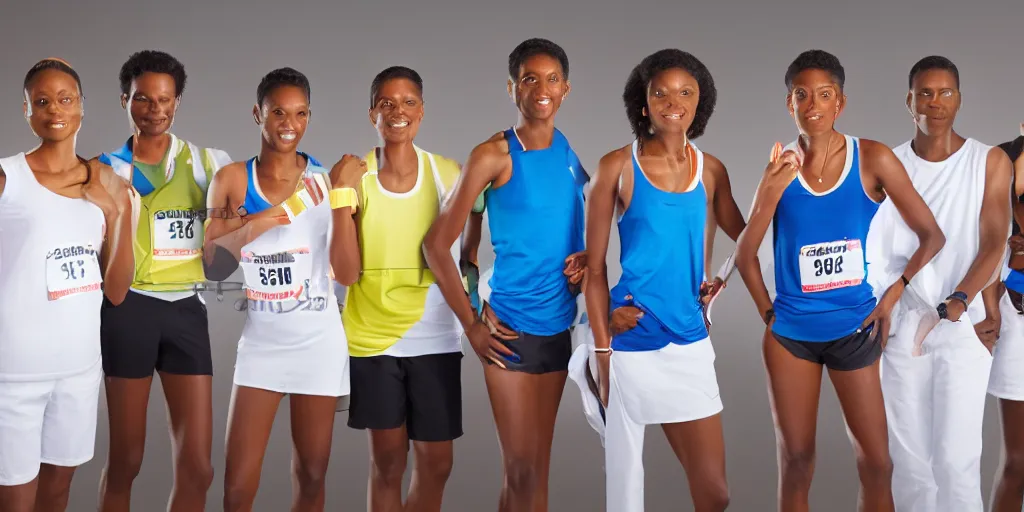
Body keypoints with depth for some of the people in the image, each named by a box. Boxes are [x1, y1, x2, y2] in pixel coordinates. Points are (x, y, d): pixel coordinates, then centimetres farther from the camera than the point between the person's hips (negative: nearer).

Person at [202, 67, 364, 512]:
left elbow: (347, 274, -10)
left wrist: (342, 194, -18)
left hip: (317, 341, 0)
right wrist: (250, 229, -19)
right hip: (261, 340, 0)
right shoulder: (232, 180, -1)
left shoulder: (326, 180, -3)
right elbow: (212, 267, -4)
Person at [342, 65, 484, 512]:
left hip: (435, 337, 1)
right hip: (372, 336, -1)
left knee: (436, 460, 6)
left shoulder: (449, 173, -3)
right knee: (387, 457, 7)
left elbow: (467, 247, 7)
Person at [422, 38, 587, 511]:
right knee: (520, 468, -3)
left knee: (539, 465, 11)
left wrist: (585, 259, -1)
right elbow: (437, 244, -8)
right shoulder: (494, 155, -9)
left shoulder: (573, 151, 6)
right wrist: (471, 325, -9)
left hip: (559, 324, 5)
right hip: (511, 325, -5)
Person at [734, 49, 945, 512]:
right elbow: (745, 256, 1)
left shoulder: (873, 160, -7)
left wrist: (891, 296, -6)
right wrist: (767, 312, -7)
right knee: (796, 464, 7)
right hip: (790, 332, 1)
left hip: (854, 330, -1)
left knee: (876, 464, 1)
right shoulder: (780, 169, -5)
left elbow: (932, 236, -1)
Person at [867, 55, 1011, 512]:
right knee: (908, 455, 5)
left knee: (957, 456, -8)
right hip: (902, 324, 2)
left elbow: (994, 245, -5)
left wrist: (956, 304, -17)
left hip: (964, 325, -2)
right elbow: (876, 247, 7)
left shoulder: (990, 162, 1)